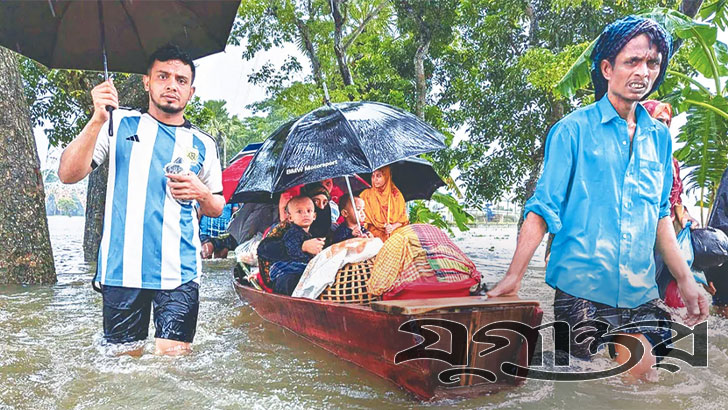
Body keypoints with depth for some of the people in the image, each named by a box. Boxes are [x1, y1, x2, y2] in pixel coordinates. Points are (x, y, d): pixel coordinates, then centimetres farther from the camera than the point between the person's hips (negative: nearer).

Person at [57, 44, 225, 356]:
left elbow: (217, 208, 20)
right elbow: (68, 175, -3)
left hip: (179, 272, 1)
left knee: (174, 360, -6)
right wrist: (97, 121, -15)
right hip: (122, 268, 0)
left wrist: (201, 194, -3)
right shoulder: (120, 125, 8)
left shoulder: (202, 145, 12)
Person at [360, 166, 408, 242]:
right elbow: (363, 219, 1)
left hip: (395, 230, 2)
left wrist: (393, 227, -10)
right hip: (375, 233, -2)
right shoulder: (366, 194, 4)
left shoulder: (396, 194, 7)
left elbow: (403, 218, 8)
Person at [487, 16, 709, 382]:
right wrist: (513, 277, -15)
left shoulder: (659, 137, 10)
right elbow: (543, 209, -8)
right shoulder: (573, 131, -5)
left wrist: (685, 279, 11)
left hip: (641, 296, 5)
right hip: (581, 293, -4)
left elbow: (660, 215, 17)